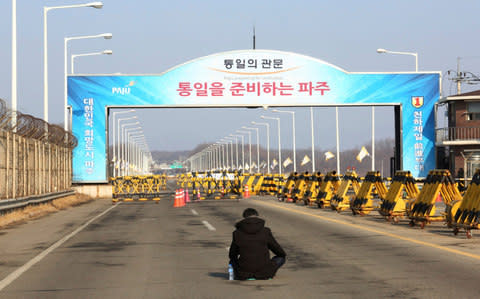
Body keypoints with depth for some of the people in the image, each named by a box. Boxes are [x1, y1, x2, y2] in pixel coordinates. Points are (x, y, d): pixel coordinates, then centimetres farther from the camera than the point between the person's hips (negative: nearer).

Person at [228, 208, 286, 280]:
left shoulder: (237, 233, -2)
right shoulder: (265, 231, -3)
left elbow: (232, 255, 11)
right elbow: (276, 248, 10)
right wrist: (284, 255, 34)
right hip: (264, 274, -1)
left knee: (233, 260, 32)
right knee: (280, 258, 24)